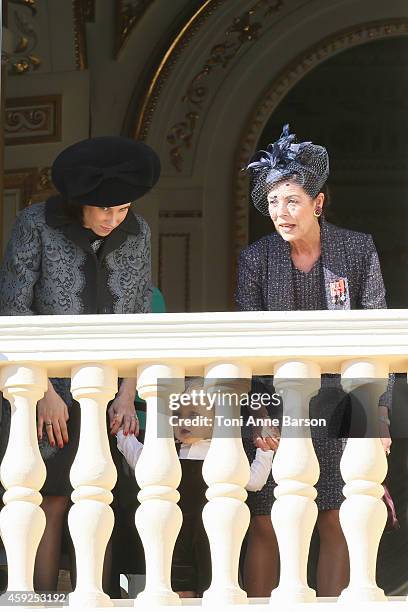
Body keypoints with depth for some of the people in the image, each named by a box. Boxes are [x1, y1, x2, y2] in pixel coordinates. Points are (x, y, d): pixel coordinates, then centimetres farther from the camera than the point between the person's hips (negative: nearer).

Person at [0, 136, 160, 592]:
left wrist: (127, 397, -5)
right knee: (51, 506, -7)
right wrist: (45, 392, -16)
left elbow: (139, 319, 5)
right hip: (41, 383, -3)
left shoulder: (136, 234, 1)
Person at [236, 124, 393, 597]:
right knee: (265, 524, -3)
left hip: (338, 401, 0)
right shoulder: (256, 258, -1)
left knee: (336, 522, 0)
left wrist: (379, 410, -8)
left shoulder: (358, 250, -2)